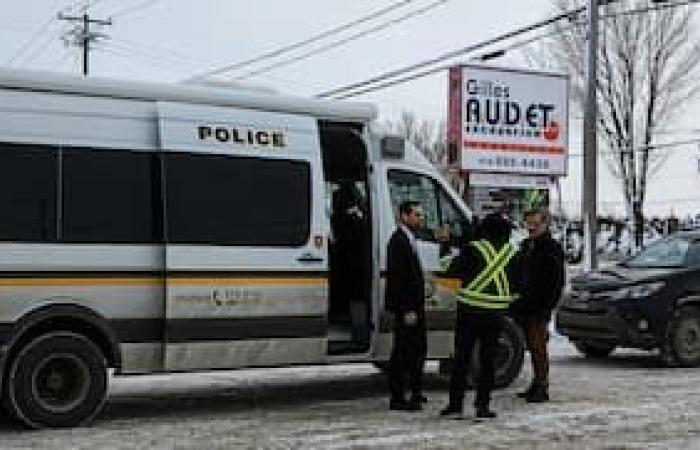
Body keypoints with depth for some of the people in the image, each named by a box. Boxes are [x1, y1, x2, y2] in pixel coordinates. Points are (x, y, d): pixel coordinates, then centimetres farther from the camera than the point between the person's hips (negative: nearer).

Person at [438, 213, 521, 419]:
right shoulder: (511, 253, 3)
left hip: (469, 311, -2)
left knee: (461, 358, 5)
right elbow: (516, 285, 8)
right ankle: (483, 406, 7)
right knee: (487, 360, 8)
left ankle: (455, 403, 6)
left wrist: (444, 247, 7)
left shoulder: (473, 249, -9)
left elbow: (452, 269, -5)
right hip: (496, 313, 3)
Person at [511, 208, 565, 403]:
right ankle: (537, 383, 20)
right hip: (524, 306, 7)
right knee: (532, 346, 12)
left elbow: (557, 282, -11)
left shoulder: (552, 248, -7)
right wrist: (517, 304, 17)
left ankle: (542, 388, -4)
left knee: (538, 346, -8)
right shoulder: (526, 246, 17)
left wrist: (546, 307, -17)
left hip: (539, 308, -7)